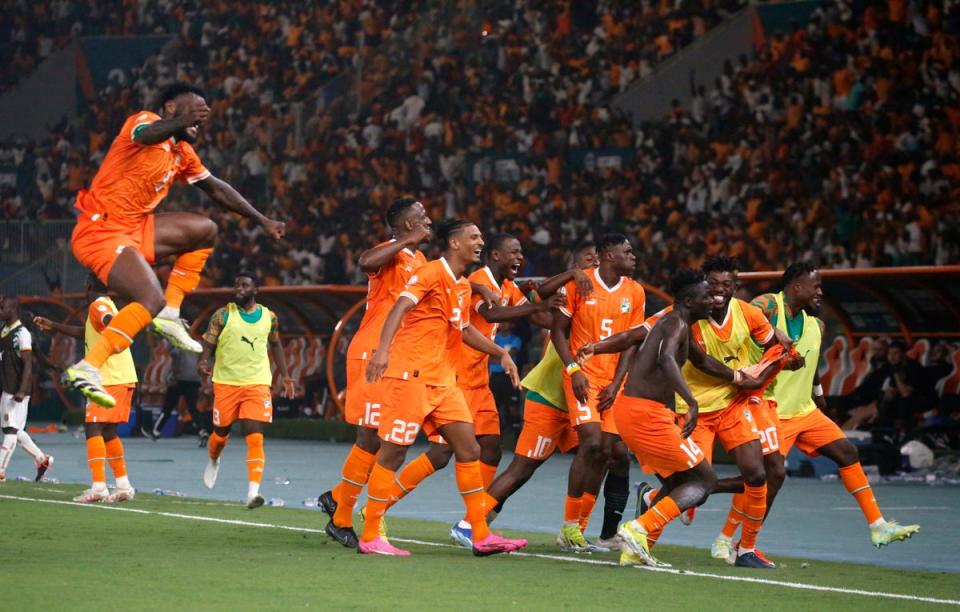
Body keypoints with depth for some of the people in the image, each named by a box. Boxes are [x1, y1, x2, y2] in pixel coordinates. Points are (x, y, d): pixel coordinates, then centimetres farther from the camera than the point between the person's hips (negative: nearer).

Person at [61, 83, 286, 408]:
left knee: (205, 230, 14)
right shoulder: (145, 120, -12)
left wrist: (262, 220, 29)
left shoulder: (182, 152, 15)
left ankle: (170, 314, 9)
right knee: (152, 301, -25)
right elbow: (145, 135, -39)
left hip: (132, 228, 10)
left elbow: (216, 189, 28)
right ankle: (87, 368, -28)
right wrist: (184, 122, -59)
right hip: (100, 230, -10)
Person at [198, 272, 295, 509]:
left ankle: (253, 492, -19)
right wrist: (202, 362, -26)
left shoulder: (269, 317, 5)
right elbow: (208, 343, -5)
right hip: (226, 383, 0)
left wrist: (285, 376, 18)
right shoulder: (222, 315, -3)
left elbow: (275, 345, 20)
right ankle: (214, 461, 49)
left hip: (257, 383, 0)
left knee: (255, 437, -12)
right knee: (221, 433, 14)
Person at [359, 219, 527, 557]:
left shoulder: (463, 286, 16)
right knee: (393, 451, -4)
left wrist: (500, 353, 23)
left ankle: (481, 535, 7)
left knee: (469, 450, 4)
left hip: (443, 380, 9)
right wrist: (383, 349, -38)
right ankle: (369, 536, 3)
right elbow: (400, 307, -23)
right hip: (410, 374, -9)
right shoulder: (432, 273, -10)